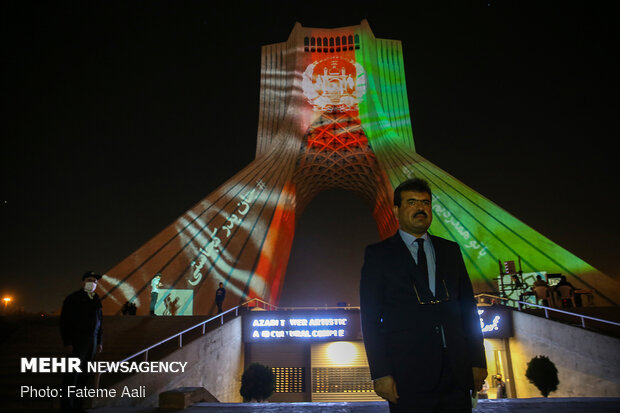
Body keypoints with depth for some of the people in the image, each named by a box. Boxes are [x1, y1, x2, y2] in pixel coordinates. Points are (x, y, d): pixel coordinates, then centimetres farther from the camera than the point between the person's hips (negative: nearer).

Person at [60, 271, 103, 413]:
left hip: (92, 341, 6)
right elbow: (65, 321, -8)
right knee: (73, 373, -7)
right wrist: (67, 342, -14)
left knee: (83, 374, 8)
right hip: (77, 341, -6)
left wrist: (99, 341, 16)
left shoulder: (96, 300, 16)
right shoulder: (73, 298, -3)